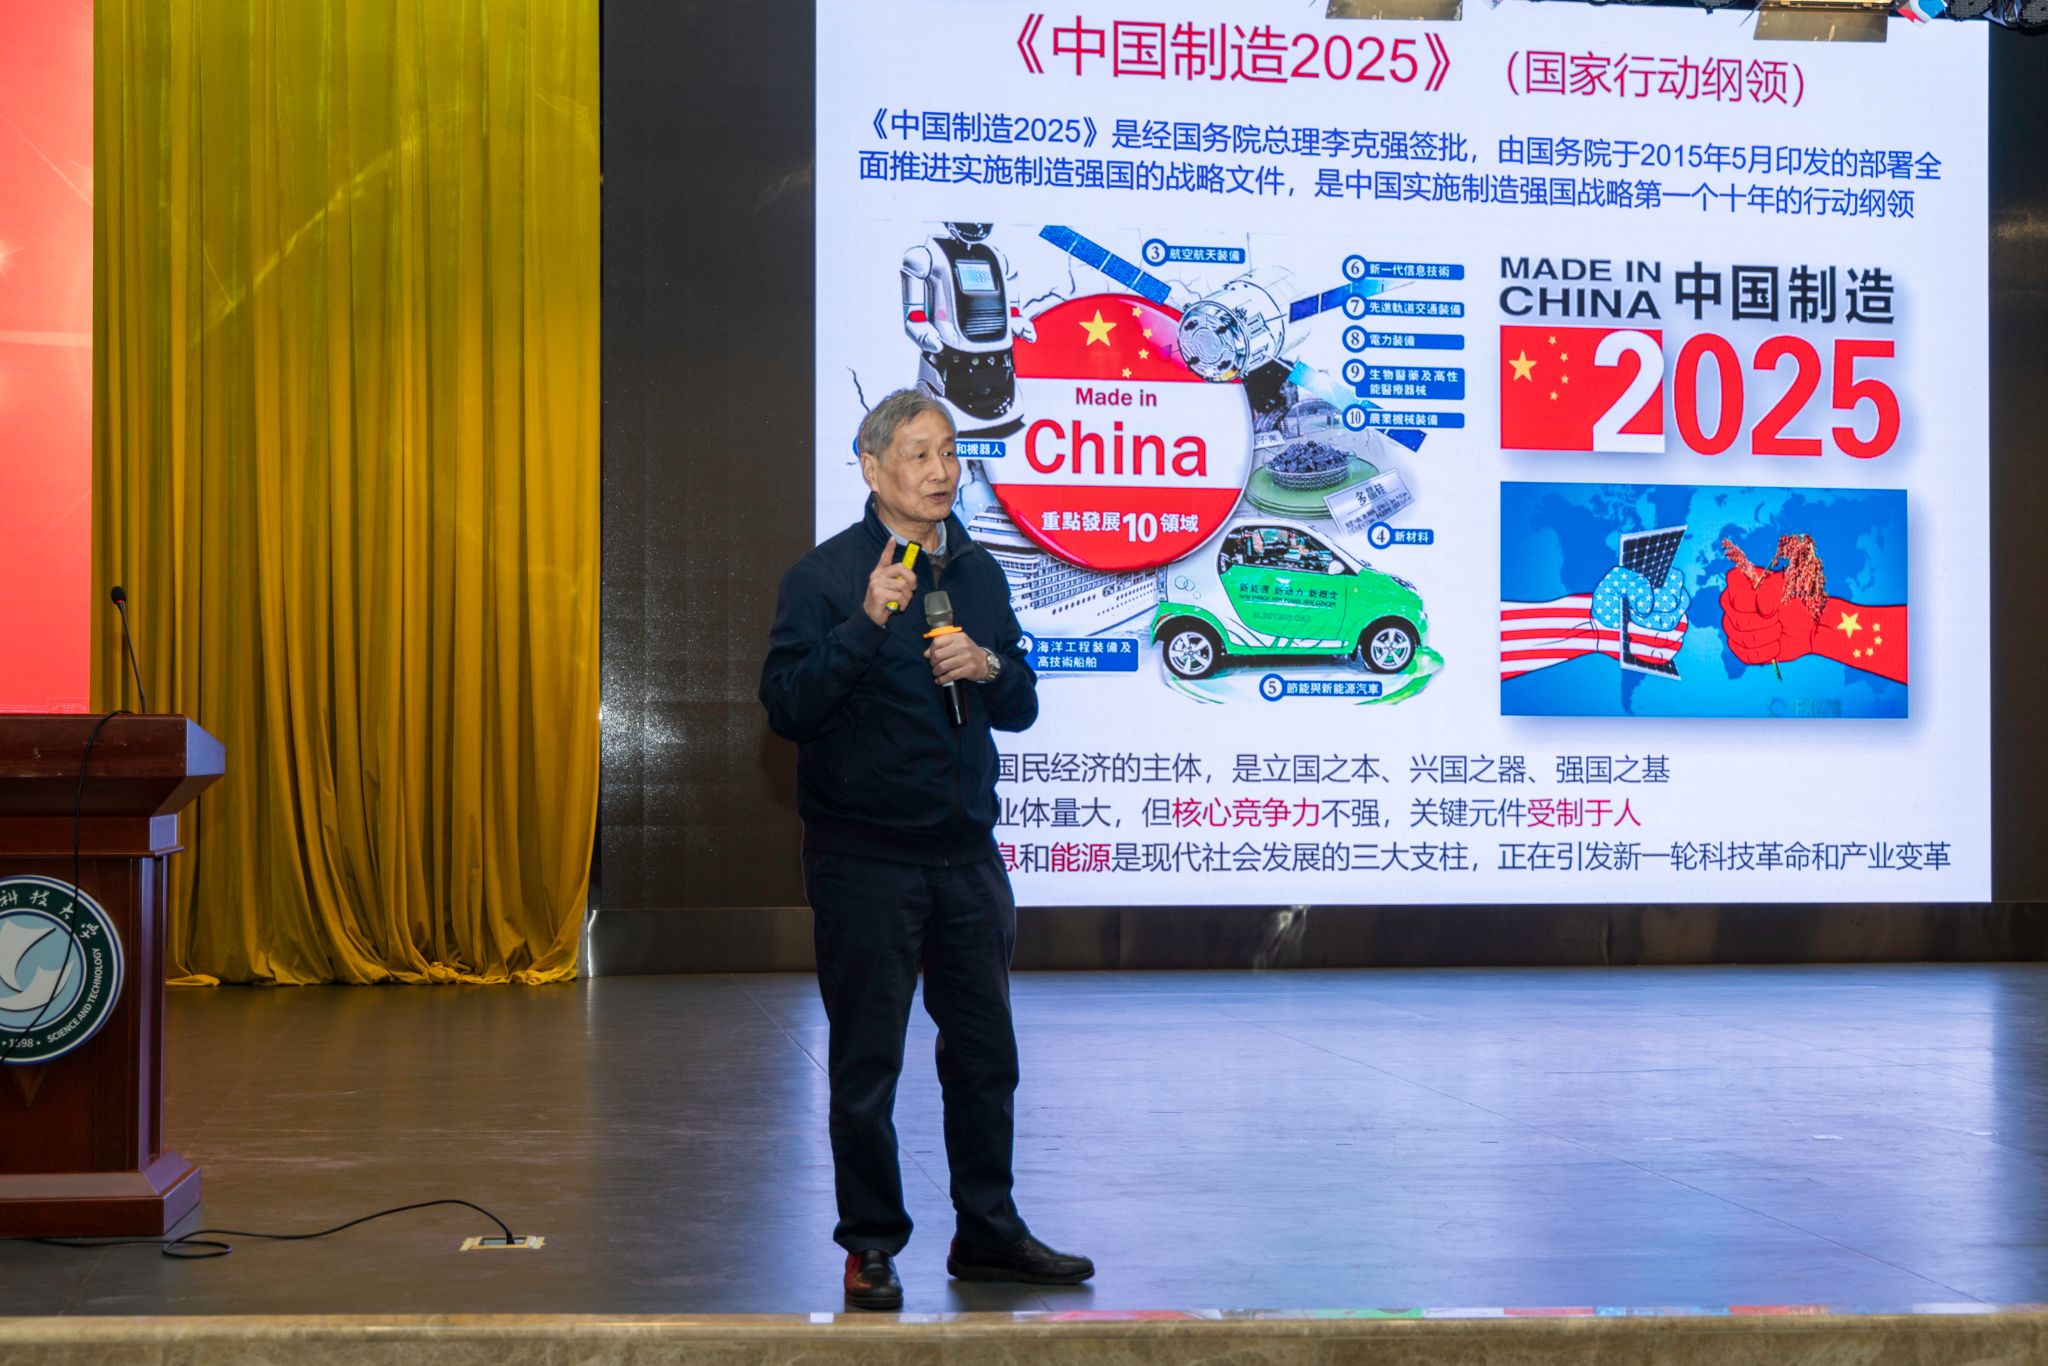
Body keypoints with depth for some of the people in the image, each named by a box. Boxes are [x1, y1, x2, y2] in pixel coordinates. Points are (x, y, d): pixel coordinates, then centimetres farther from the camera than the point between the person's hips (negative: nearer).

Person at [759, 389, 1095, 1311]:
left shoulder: (978, 572, 12)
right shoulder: (825, 575, -5)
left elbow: (1021, 709, 17)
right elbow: (787, 707, -15)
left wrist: (989, 667, -5)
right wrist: (868, 623, -24)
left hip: (966, 850, 5)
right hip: (863, 859, -5)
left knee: (985, 1051, 10)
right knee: (866, 1061, 1)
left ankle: (988, 1233, 22)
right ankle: (871, 1245, 12)